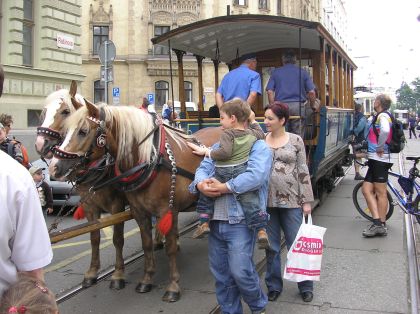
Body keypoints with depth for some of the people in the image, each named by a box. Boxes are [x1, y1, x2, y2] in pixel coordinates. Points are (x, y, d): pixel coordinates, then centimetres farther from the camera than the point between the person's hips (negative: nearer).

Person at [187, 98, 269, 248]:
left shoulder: (227, 134, -7)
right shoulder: (252, 133, 9)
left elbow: (225, 152, -21)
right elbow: (261, 134, 31)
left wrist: (207, 152, -10)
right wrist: (253, 121, 39)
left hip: (223, 174, -3)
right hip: (242, 172, 4)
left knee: (206, 194, 16)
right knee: (250, 202, 3)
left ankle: (204, 223, 16)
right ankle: (261, 230, -7)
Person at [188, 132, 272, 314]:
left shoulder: (259, 147, -2)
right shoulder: (217, 147, 18)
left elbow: (256, 176, -19)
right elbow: (203, 168, 7)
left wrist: (223, 187, -18)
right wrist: (200, 184, -16)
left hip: (240, 222, -6)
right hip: (216, 221, 6)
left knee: (240, 271, -6)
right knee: (220, 272, 12)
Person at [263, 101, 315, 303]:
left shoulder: (296, 140, -1)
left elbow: (303, 172, 0)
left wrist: (307, 200, -3)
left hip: (291, 201, -2)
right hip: (266, 202, 2)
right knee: (271, 247, 11)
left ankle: (305, 286, 24)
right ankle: (274, 286, 27)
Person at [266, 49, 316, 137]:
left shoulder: (276, 72, 10)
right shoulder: (303, 72, 10)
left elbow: (270, 92, 1)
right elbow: (311, 92, 4)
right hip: (298, 106, 0)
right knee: (298, 135, 3)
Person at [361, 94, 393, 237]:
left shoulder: (383, 116, -12)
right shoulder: (380, 116, 19)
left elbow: (385, 130, -33)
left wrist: (380, 148, -22)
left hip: (380, 160, -10)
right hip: (375, 160, 10)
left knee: (381, 193, -4)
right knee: (366, 189, 6)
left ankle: (381, 225, 1)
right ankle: (377, 223, 8)